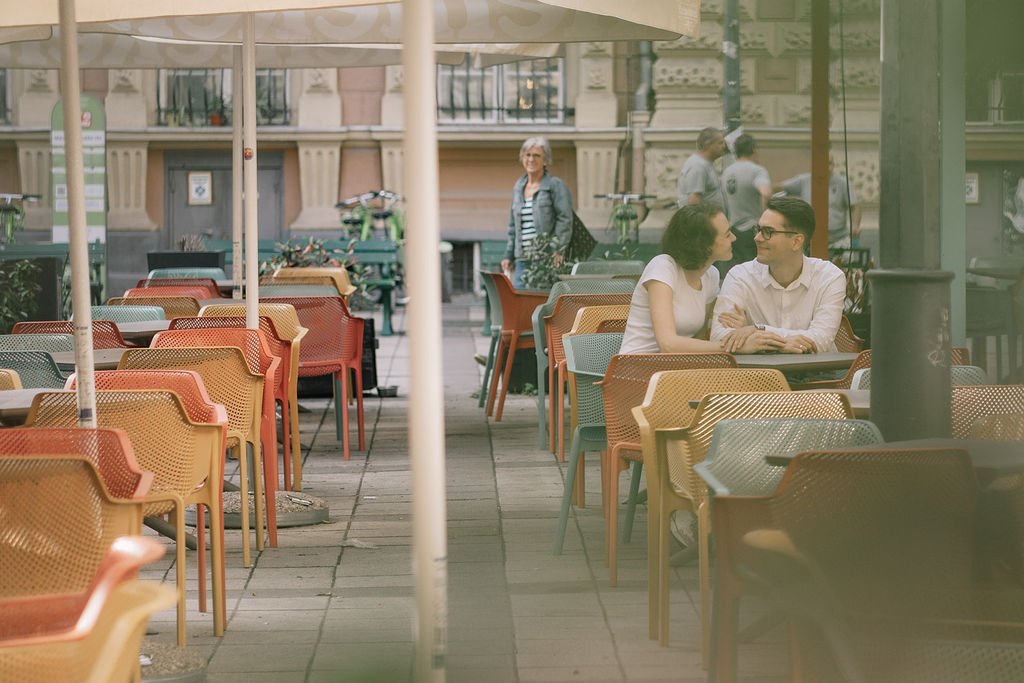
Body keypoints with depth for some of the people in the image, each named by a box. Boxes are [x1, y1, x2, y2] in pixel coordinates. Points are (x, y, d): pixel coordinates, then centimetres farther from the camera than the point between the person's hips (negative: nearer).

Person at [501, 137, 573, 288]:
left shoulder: (555, 185, -1)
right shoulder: (518, 187, 19)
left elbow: (565, 220, -8)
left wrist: (558, 250, -18)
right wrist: (508, 255, 19)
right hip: (522, 259, 6)